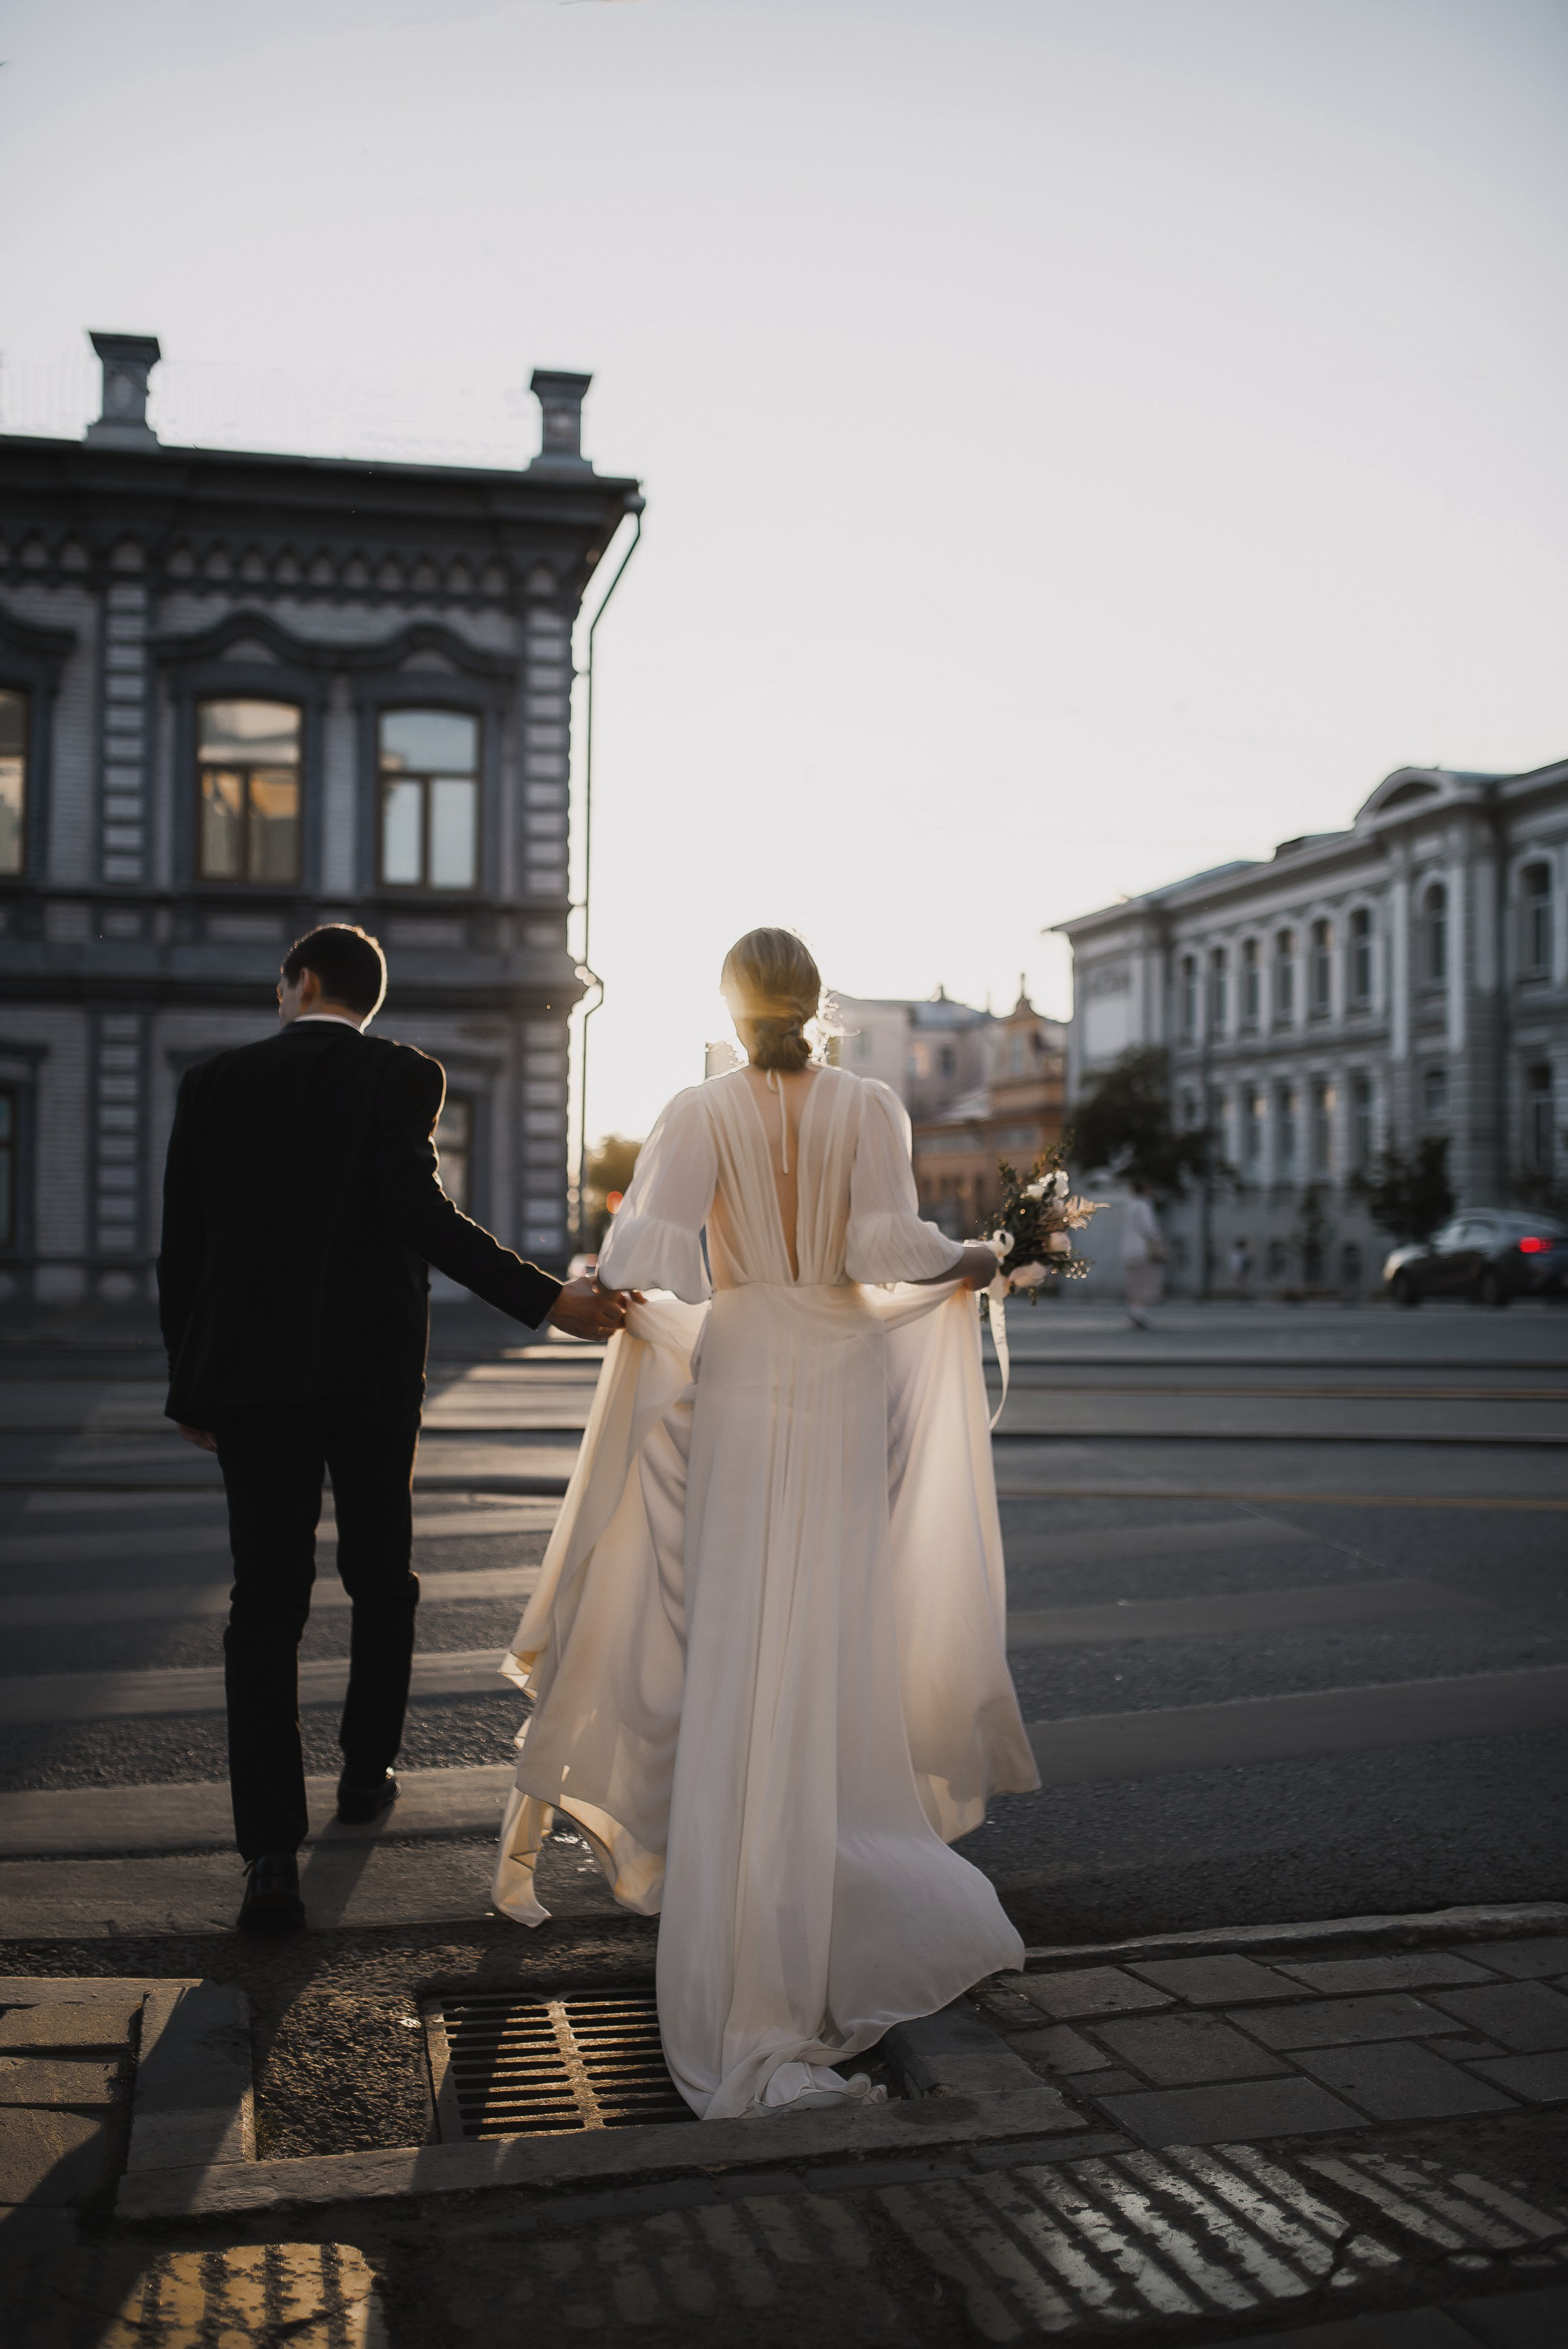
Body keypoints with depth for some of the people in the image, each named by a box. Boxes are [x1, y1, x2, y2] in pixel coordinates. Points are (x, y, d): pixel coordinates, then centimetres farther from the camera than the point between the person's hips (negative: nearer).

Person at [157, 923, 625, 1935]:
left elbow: (181, 1251, 4)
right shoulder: (401, 1075, -3)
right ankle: (367, 1770, 35)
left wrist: (191, 1386, 13)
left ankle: (271, 1852, -8)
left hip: (250, 1372, 1)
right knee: (381, 1580, 19)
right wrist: (548, 1299, -20)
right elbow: (418, 1212, -18)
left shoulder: (216, 1082, 5)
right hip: (372, 1369, -1)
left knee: (265, 1604, 0)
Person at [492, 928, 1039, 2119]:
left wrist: (626, 1286, 1)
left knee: (743, 1670, 4)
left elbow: (643, 1243, -17)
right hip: (851, 1393, 1)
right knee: (834, 1659, 13)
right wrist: (969, 1260, 4)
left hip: (733, 1384, 0)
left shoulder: (702, 1111, -3)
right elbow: (891, 1244, -12)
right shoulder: (871, 1107, -1)